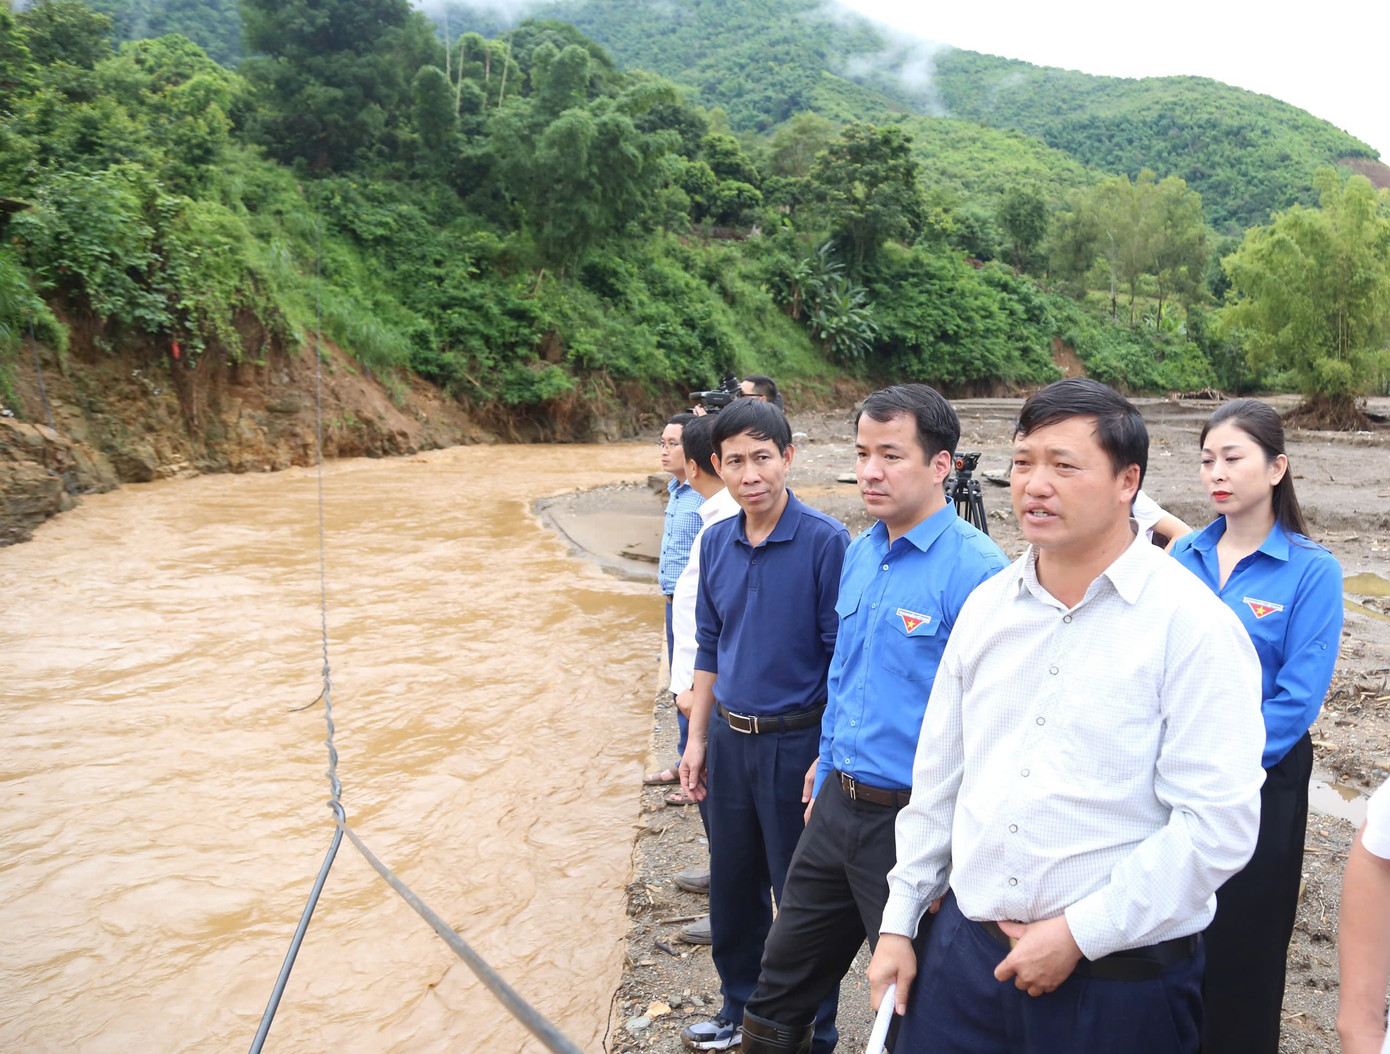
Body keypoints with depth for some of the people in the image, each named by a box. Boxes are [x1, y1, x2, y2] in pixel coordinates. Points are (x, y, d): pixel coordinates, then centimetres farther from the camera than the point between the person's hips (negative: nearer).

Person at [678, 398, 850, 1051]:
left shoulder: (824, 540, -15)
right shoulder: (716, 542, 4)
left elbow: (842, 656, -13)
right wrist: (698, 739, 10)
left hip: (796, 740, -6)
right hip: (730, 738, 6)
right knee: (732, 884, 18)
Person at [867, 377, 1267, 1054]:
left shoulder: (1193, 624, -13)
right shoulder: (986, 606, 4)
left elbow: (1220, 823, -17)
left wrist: (1078, 934, -15)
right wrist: (898, 923, 10)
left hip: (1119, 977, -4)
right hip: (964, 950, 5)